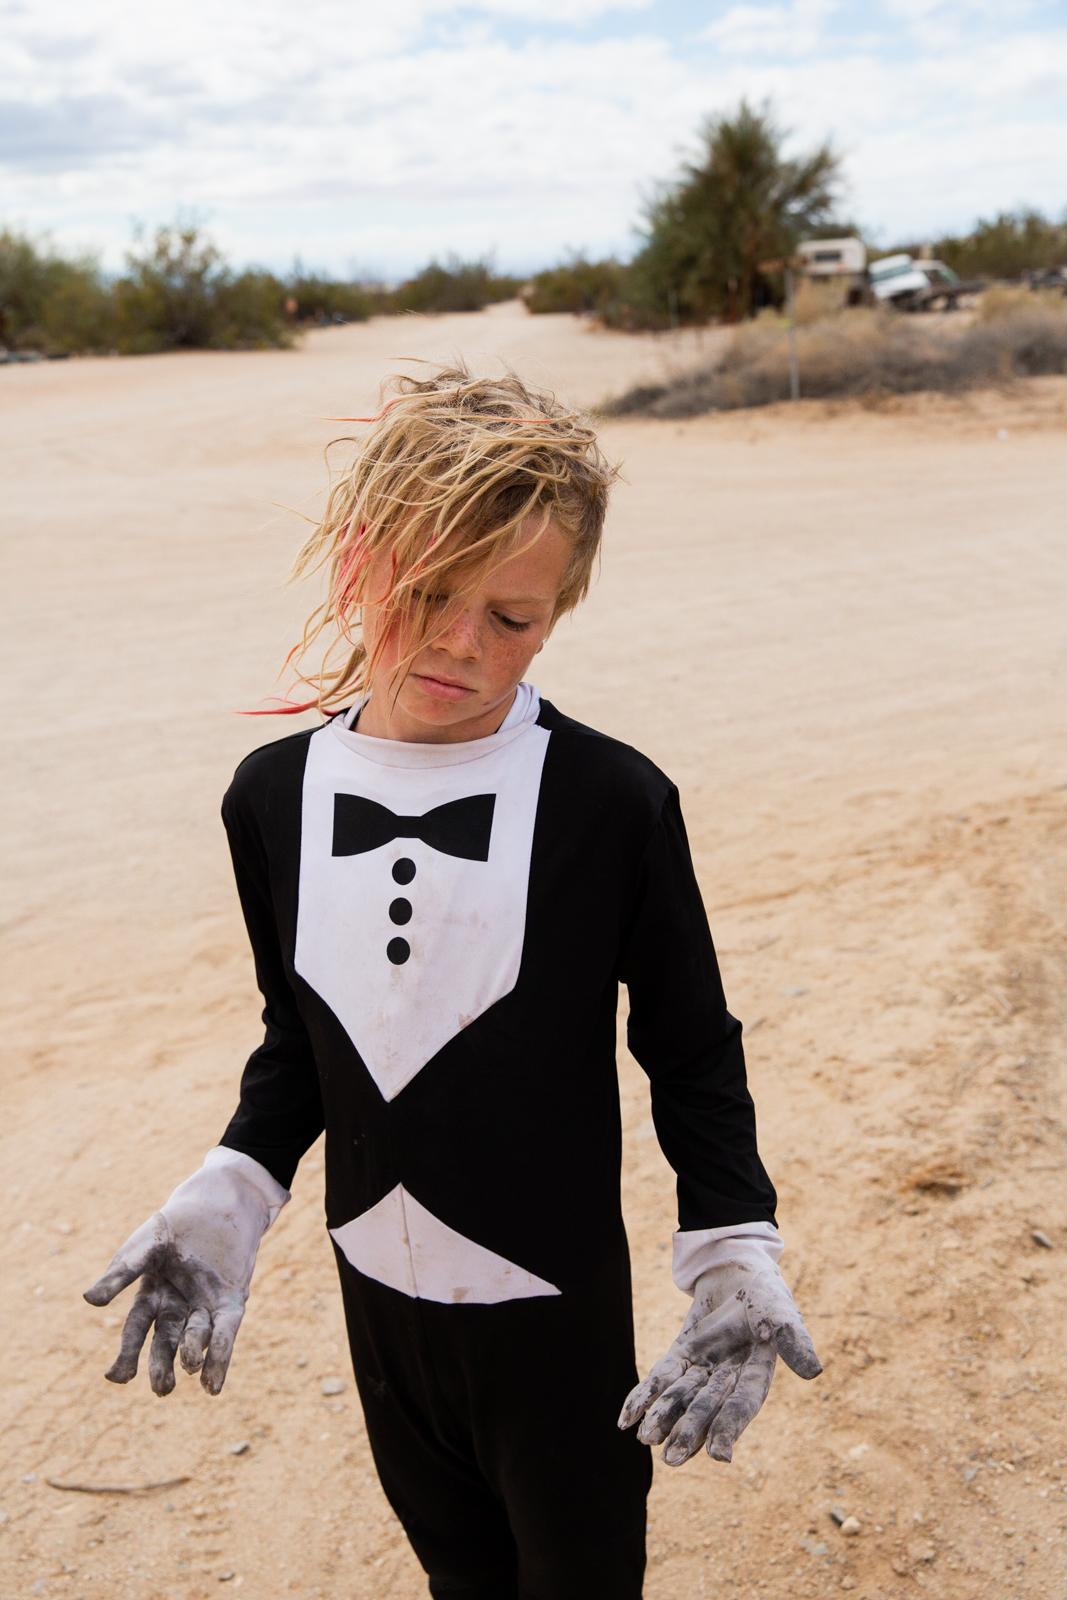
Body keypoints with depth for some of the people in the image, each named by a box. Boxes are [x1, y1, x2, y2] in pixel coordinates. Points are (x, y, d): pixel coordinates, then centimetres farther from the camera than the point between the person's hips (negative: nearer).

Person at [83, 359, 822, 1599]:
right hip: (376, 1292, 4)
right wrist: (227, 1196, -6)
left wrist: (734, 1250, -18)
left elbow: (693, 1053, -9)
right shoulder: (273, 795, -8)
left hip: (560, 1309, -3)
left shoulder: (614, 803, -20)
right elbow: (298, 1040, 5)